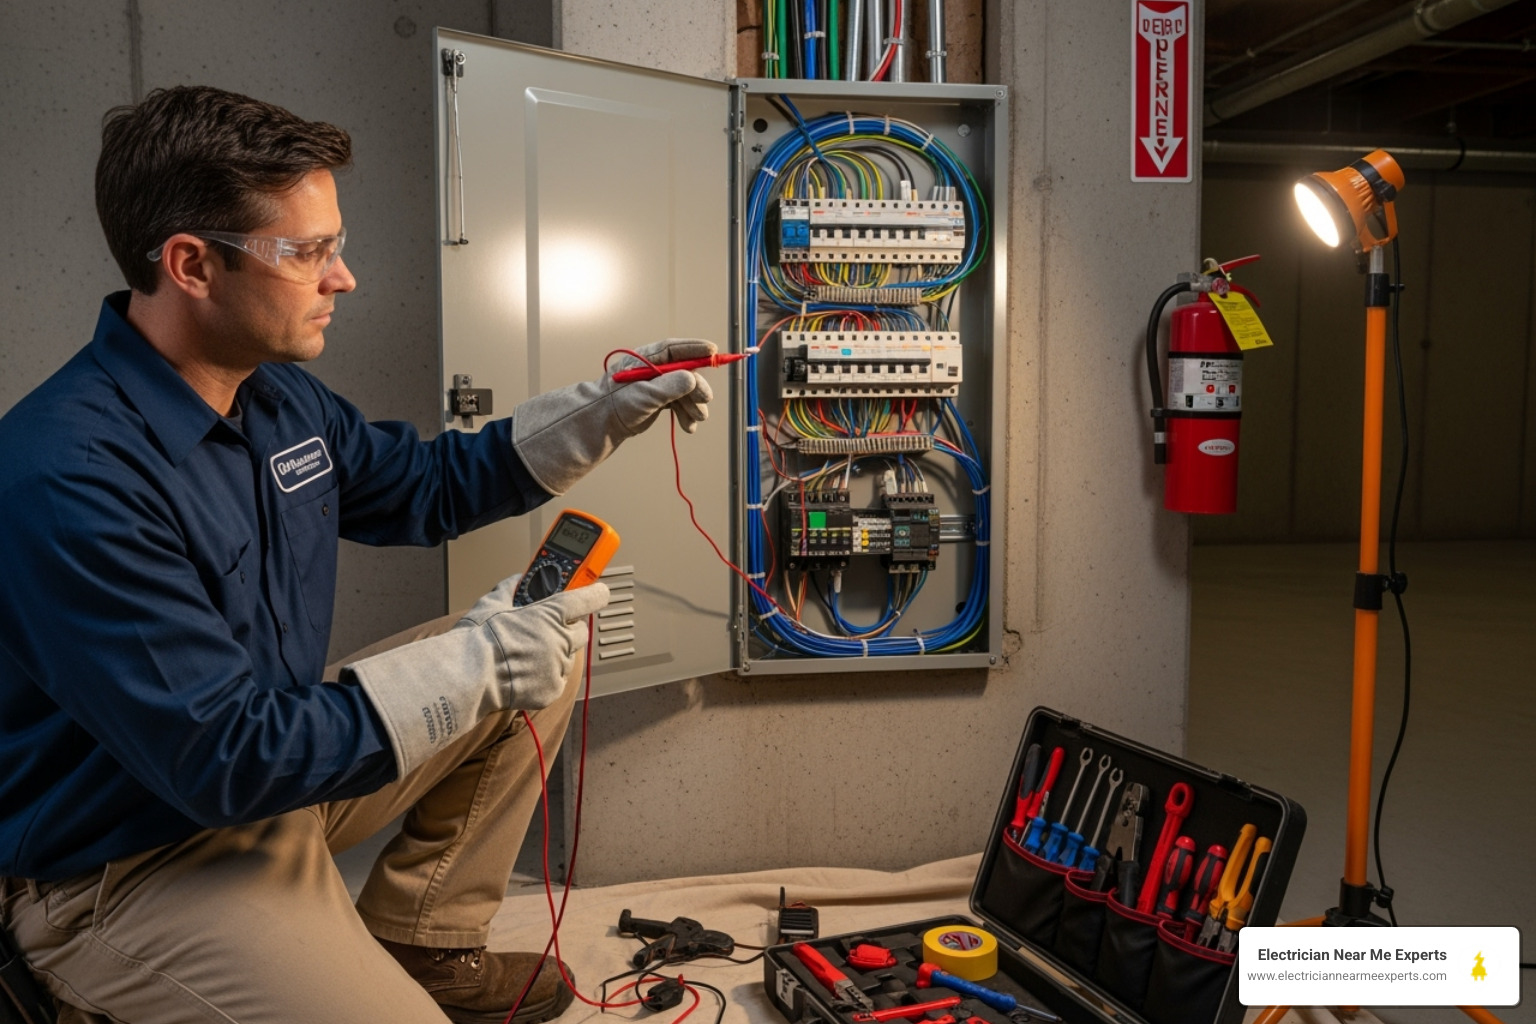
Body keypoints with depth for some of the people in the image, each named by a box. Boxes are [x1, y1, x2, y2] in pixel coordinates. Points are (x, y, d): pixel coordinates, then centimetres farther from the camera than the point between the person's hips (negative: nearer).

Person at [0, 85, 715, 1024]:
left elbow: (424, 485, 12)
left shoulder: (280, 395, -2)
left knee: (546, 638, 5)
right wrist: (475, 665, -25)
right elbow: (225, 762, -28)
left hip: (272, 771, 9)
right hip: (131, 869, -8)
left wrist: (605, 412, 1)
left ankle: (420, 940, 14)